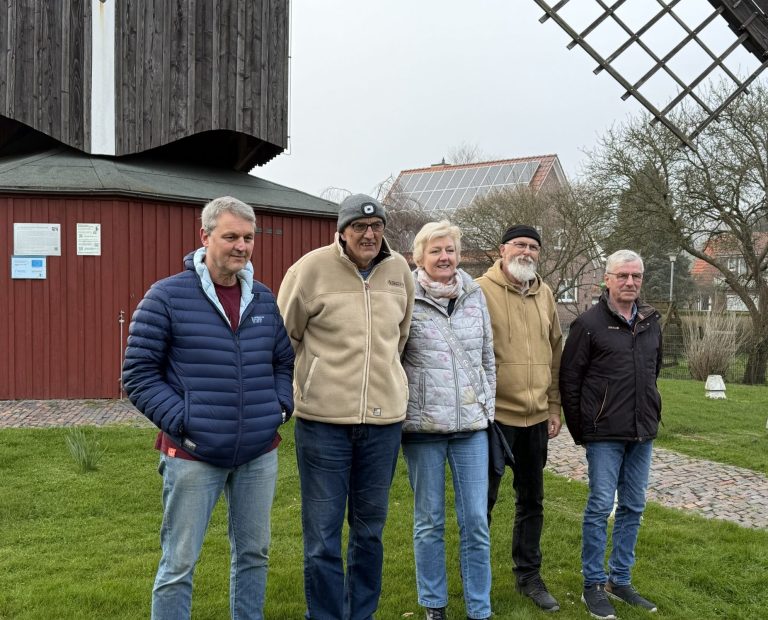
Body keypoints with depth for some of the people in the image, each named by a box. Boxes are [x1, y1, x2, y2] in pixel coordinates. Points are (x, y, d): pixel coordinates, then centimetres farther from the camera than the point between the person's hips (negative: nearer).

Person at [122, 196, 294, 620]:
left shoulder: (263, 299, 8)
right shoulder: (167, 297, -8)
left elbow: (284, 361, 17)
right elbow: (138, 374, -7)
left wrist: (281, 406, 1)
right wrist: (181, 422, -15)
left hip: (259, 454, 5)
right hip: (193, 455, -4)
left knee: (253, 554, 17)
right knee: (179, 564, 6)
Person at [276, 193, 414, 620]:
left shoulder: (399, 269, 4)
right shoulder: (312, 267, -8)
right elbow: (284, 335, 2)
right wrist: (311, 379, 6)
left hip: (385, 417, 4)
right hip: (324, 418, -4)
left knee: (371, 529, 16)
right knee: (323, 533, 3)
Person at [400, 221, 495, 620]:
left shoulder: (475, 295, 6)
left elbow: (487, 357, 13)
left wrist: (488, 408, 11)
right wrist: (399, 412, -3)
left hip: (472, 424, 3)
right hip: (423, 426, -2)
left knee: (476, 522, 5)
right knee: (429, 522, 9)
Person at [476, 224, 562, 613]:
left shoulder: (545, 295, 9)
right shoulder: (481, 291, -8)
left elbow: (555, 355, 13)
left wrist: (554, 409, 11)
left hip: (536, 417, 6)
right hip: (494, 414, -5)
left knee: (531, 500, 15)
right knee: (483, 499, 6)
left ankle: (528, 576, 30)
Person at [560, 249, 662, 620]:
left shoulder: (651, 323, 8)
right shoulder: (589, 324, -8)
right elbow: (569, 380, -6)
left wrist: (649, 414, 16)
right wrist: (580, 430, -4)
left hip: (642, 435, 6)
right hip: (605, 435, -5)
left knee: (633, 508, 11)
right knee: (600, 507, -1)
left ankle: (620, 580, 24)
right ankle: (594, 585, 12)